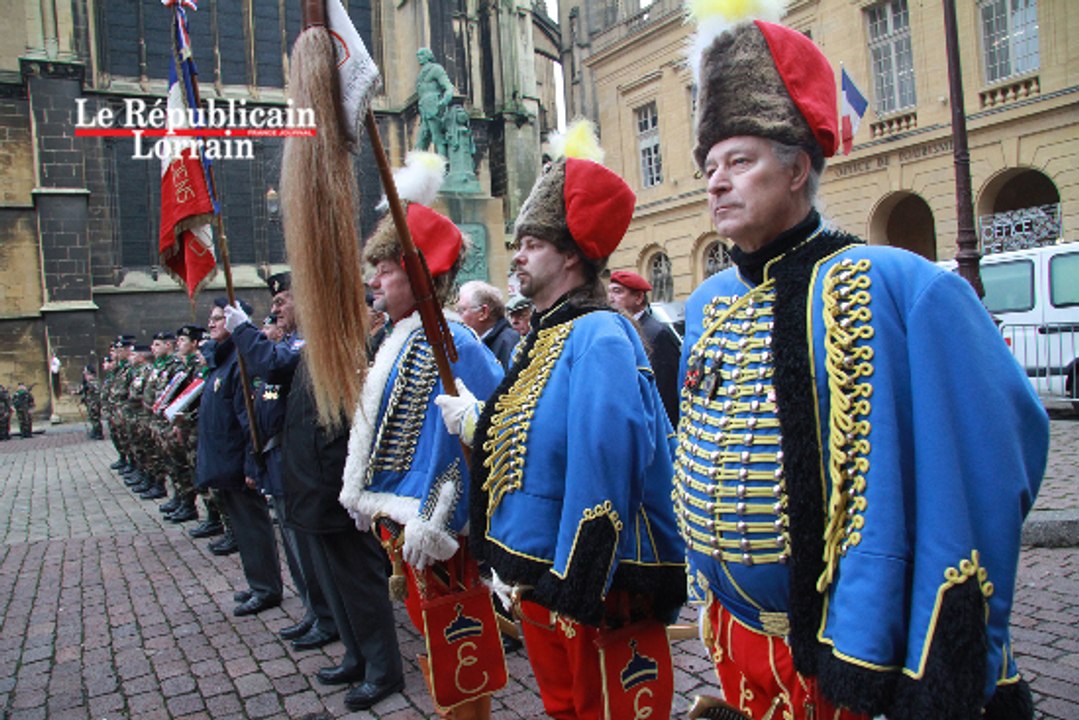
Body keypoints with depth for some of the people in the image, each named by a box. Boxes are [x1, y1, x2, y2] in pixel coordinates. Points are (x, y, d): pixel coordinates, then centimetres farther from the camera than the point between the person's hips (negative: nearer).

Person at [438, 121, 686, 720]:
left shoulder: (599, 339, -20)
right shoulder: (544, 337, 10)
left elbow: (605, 470, -27)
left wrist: (577, 589, -25)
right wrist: (476, 419, 6)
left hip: (594, 589, -9)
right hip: (538, 578, 9)